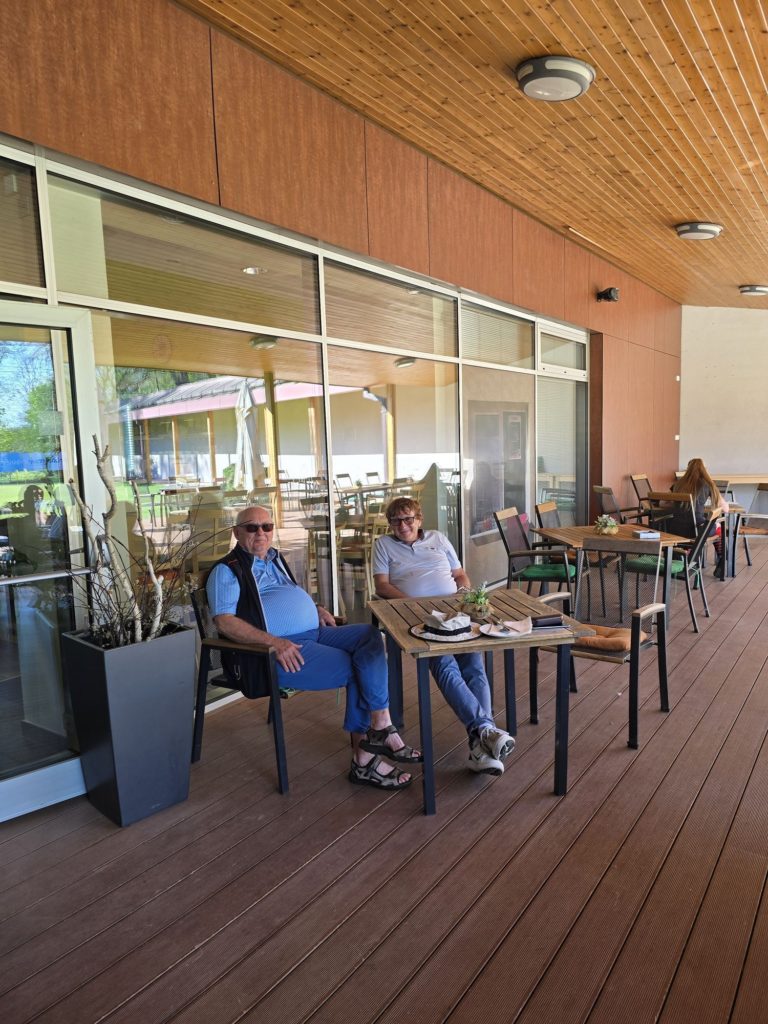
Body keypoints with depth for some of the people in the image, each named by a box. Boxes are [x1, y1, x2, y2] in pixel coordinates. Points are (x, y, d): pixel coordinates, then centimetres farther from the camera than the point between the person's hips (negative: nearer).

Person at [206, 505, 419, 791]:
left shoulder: (275, 559, 21)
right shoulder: (227, 571, -3)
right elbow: (224, 621, -16)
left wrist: (317, 609, 14)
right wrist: (273, 641, -27)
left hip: (315, 632, 8)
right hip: (278, 650, -8)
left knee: (370, 635, -12)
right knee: (358, 668, -19)